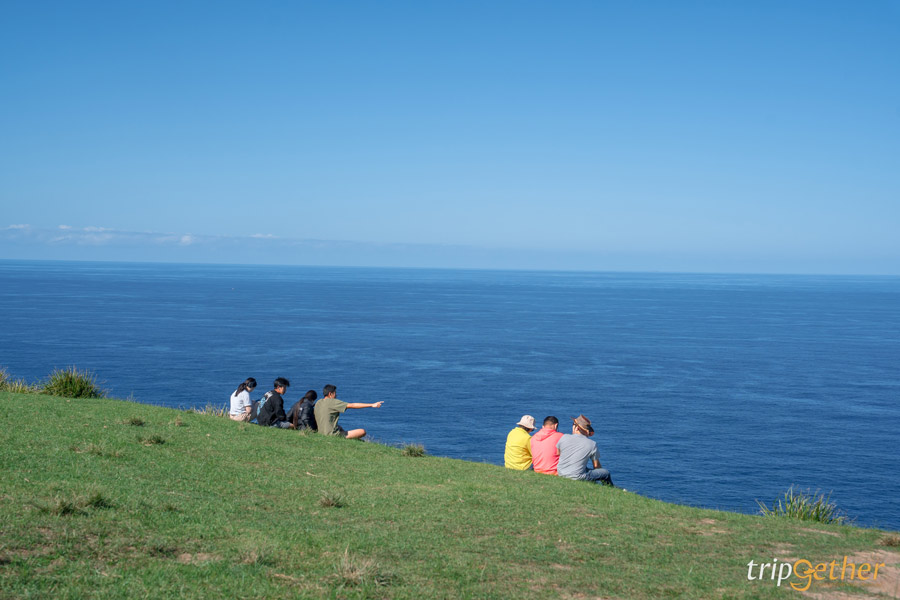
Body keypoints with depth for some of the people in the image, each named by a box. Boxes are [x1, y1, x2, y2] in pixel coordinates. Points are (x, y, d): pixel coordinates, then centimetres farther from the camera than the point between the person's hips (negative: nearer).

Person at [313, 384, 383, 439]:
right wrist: (372, 405, -14)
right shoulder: (332, 402, -13)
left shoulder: (318, 403, 9)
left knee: (340, 428, 40)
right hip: (333, 435, -9)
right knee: (363, 432, -9)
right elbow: (352, 405, -15)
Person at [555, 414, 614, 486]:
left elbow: (557, 454, 13)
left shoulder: (565, 438, -3)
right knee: (606, 473, 11)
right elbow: (596, 466, 1)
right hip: (578, 477, -5)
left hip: (561, 474, 5)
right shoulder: (592, 444, -7)